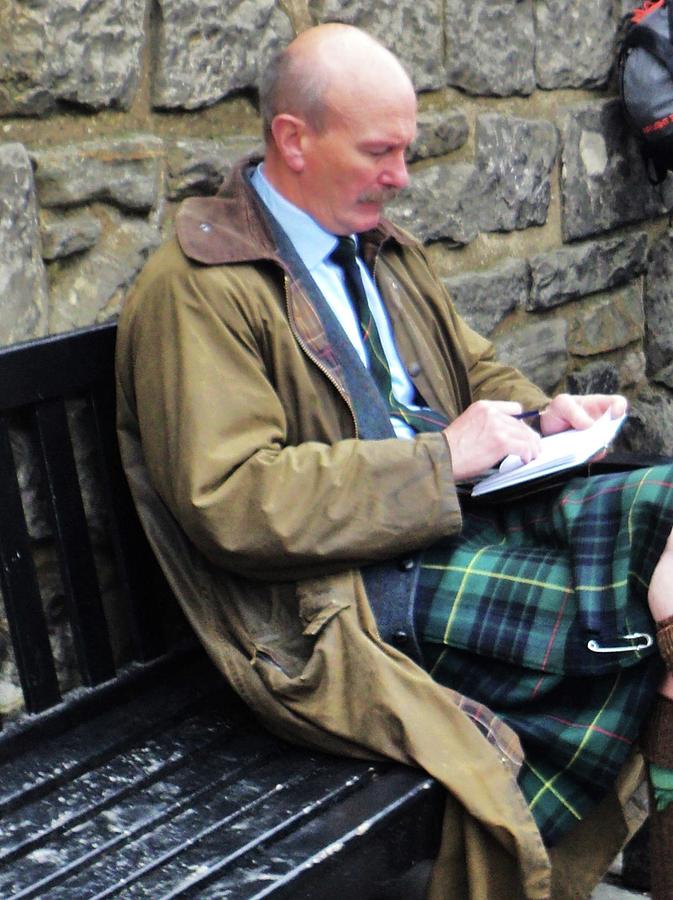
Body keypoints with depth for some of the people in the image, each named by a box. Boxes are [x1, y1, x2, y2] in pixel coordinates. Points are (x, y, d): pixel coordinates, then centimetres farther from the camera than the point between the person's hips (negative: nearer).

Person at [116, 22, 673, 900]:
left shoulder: (384, 250, 19)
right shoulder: (194, 291, -8)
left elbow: (477, 371, 28)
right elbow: (231, 504, -17)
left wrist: (538, 415, 4)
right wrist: (443, 457, -17)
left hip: (463, 520, 8)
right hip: (346, 606, -8)